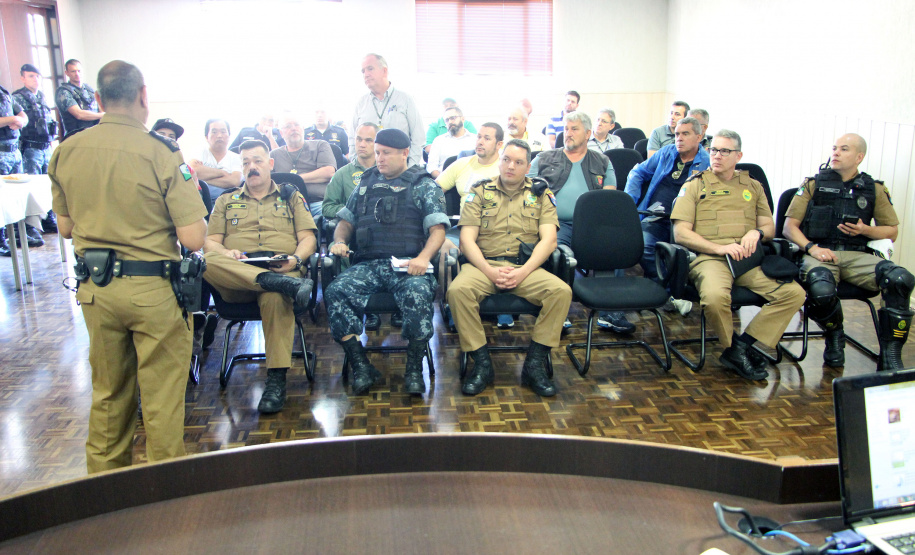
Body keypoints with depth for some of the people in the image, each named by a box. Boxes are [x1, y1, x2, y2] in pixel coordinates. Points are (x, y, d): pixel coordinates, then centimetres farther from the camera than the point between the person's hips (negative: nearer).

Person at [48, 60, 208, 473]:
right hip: (153, 288, -5)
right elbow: (193, 238, -16)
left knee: (108, 393, 21)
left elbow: (65, 227, 10)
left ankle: (105, 482, 37)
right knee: (162, 397, 9)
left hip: (95, 288, 5)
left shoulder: (65, 152, 1)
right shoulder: (161, 153, -15)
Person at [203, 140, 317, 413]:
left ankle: (276, 380, -35)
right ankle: (288, 286, -43)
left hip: (281, 269, -1)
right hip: (235, 279, 2)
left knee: (275, 297, -40)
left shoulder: (291, 196, 25)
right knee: (206, 261, -34)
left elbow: (308, 239, 13)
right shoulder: (226, 201, 27)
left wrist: (295, 259, -10)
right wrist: (227, 254, -9)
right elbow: (210, 242, 15)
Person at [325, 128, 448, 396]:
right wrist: (339, 241, 6)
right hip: (368, 264, 4)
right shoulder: (366, 183, 24)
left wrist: (423, 257, -19)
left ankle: (414, 368, -16)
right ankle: (361, 367, -15)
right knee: (335, 292, -26)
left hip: (408, 265, -3)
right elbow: (346, 221, 29)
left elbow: (437, 230, 0)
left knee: (418, 294, -36)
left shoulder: (424, 186, 11)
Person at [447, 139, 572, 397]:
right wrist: (490, 271, -14)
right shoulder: (480, 192, 11)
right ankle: (482, 364, -17)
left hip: (526, 267, 1)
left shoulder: (541, 194, 13)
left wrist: (523, 272, -14)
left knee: (561, 291, -28)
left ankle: (534, 365, -14)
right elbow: (467, 238, 2)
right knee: (457, 290, -32)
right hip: (484, 264, 0)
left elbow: (548, 240, 1)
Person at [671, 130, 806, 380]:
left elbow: (769, 228, 23)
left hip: (749, 259, 4)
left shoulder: (753, 187, 23)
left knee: (794, 293, -20)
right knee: (715, 296, -37)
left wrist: (756, 232, -2)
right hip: (709, 257, -4)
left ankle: (743, 344, -13)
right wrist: (720, 248, -11)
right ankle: (734, 349, -8)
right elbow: (681, 233, 0)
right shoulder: (695, 185, 11)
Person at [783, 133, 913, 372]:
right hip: (820, 255, -2)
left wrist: (866, 230, -1)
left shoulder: (874, 189, 16)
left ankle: (890, 356, -16)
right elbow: (789, 227, 5)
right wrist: (812, 248, -12)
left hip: (857, 256, 2)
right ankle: (834, 337, 0)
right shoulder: (813, 184, 11)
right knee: (821, 291, -37)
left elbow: (892, 231, 20)